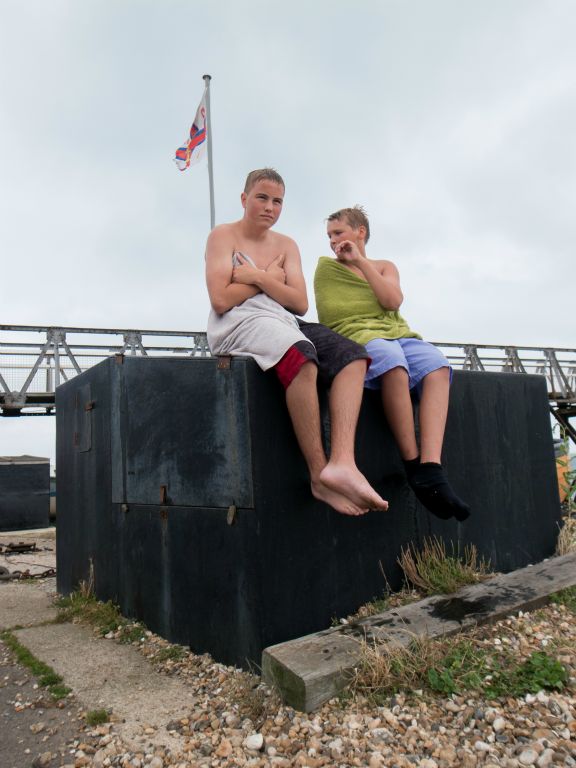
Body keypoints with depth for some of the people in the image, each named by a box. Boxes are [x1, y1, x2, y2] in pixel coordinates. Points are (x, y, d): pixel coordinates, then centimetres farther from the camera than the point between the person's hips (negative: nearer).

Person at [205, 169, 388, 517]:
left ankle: (342, 462, -37)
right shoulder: (223, 236, 7)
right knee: (302, 355, -37)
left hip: (284, 324, 6)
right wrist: (270, 277, 3)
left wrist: (257, 277, -4)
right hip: (237, 324, -6)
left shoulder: (287, 245, 22)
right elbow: (221, 300, -8)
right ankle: (320, 473, -31)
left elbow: (300, 304, 7)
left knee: (352, 355, -19)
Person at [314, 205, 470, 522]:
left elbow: (392, 301, 1)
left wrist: (360, 262, 2)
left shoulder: (385, 266, 22)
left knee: (436, 364, -30)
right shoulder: (326, 266, 16)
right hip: (357, 336, -3)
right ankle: (413, 465, -32)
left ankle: (431, 469, -42)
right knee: (391, 357, -39)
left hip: (399, 333, 4)